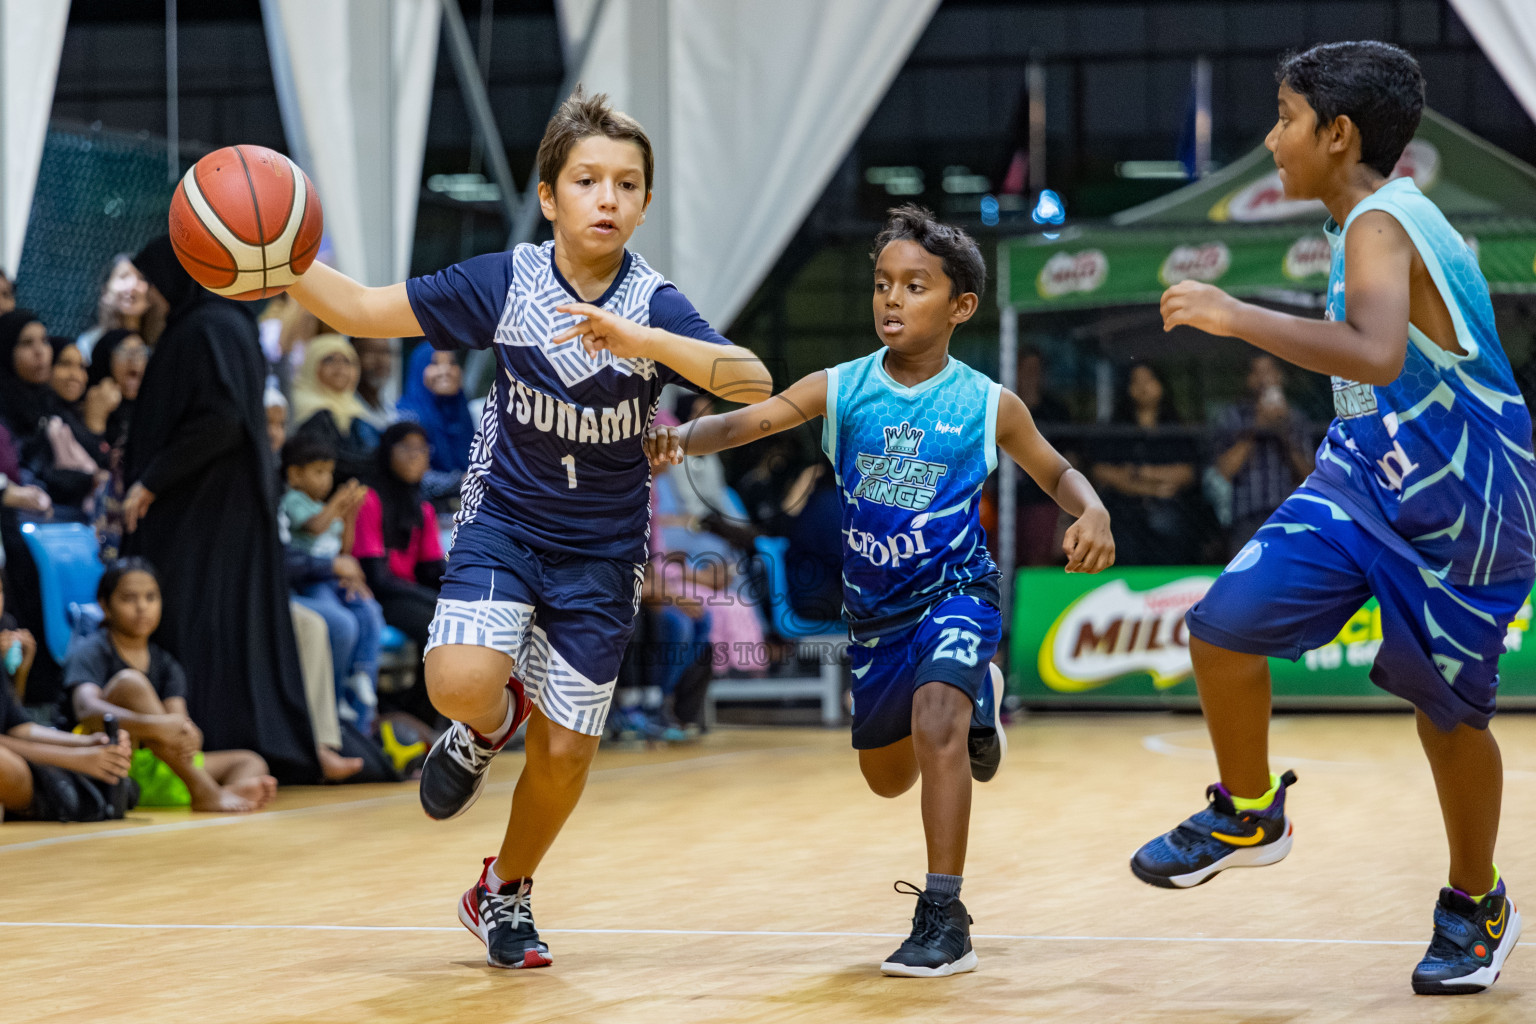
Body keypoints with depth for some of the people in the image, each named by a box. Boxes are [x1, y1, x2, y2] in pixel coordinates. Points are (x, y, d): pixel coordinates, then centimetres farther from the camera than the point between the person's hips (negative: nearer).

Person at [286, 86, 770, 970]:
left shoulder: (656, 307, -15)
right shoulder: (504, 282, -11)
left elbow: (754, 382, -30)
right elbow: (362, 310, -5)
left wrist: (641, 341, -43)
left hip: (601, 552, 0)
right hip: (505, 520, 0)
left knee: (566, 751, 4)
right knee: (462, 682, -27)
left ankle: (505, 893, 32)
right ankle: (489, 723, 12)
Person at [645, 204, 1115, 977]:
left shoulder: (988, 405, -9)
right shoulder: (841, 390, -8)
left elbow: (1055, 471, 6)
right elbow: (745, 420, -19)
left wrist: (1092, 513, -16)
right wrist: (681, 437, -40)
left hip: (955, 592, -4)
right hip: (874, 608, 4)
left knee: (935, 719, -32)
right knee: (887, 778, 21)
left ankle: (944, 917, -27)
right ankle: (973, 698, 56)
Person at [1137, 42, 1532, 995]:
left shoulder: (1378, 228, -22)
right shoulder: (1398, 214, 6)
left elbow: (1376, 355, -42)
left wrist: (1235, 316, -37)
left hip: (1457, 509, -8)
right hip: (1366, 479, 8)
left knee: (1449, 710, 7)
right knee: (1225, 626, -7)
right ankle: (1247, 814, 13)